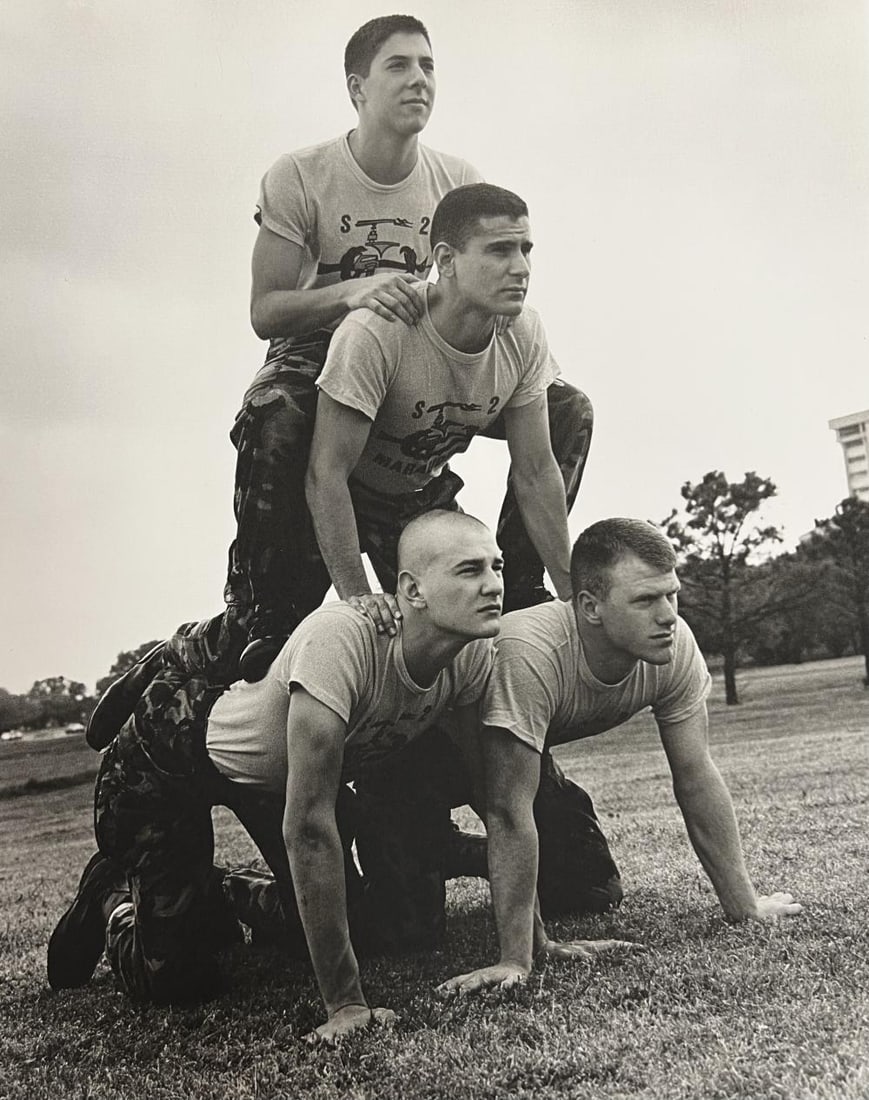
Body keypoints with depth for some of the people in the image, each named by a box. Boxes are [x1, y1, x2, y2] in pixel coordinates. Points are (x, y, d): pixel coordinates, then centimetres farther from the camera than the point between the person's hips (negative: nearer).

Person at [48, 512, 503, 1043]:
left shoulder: (476, 656, -20)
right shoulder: (341, 639, -41)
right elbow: (308, 825, -40)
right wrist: (344, 1002, -36)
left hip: (278, 774, 7)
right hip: (168, 752, -6)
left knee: (349, 926, 7)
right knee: (176, 979, -8)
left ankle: (226, 898, 33)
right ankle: (114, 899, 25)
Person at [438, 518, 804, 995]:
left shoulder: (674, 644, -24)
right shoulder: (530, 655, -44)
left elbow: (696, 777, -15)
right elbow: (510, 812, -41)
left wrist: (744, 905, -15)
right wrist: (515, 960, -38)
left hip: (539, 750, 6)